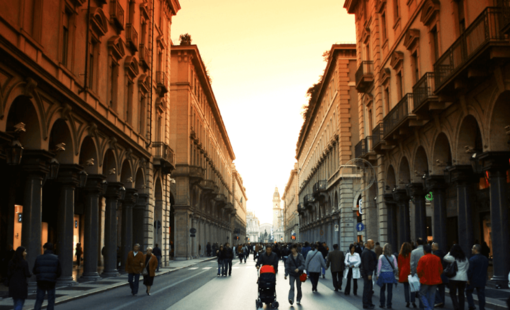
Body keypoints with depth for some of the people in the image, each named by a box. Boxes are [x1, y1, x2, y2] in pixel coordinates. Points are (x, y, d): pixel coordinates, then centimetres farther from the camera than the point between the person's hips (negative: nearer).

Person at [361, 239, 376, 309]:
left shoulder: (368, 252, 14)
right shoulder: (366, 252, -18)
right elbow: (366, 264, -23)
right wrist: (369, 274, -24)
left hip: (368, 272, 10)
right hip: (366, 272, -10)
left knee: (370, 288, 17)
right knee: (367, 288, -4)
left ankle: (369, 303, 26)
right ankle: (366, 305, 2)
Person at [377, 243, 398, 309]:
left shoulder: (381, 257, -5)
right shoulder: (393, 257, -3)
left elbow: (379, 266, -2)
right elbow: (396, 266, 0)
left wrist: (378, 275, 6)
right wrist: (395, 273, 14)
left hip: (383, 274, 0)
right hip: (390, 274, 0)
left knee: (382, 290, 11)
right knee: (390, 291, 6)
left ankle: (382, 304, 14)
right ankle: (388, 305, 8)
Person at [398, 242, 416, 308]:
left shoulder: (400, 256, 2)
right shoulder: (411, 254, -7)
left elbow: (399, 265, 7)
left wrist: (400, 274, 14)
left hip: (403, 273, 2)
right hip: (410, 272, -2)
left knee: (406, 287, 5)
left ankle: (407, 302, 4)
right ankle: (413, 301, 0)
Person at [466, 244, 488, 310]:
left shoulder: (473, 259, -17)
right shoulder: (485, 259, 5)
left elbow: (470, 270, -18)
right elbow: (486, 269, 11)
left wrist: (468, 279, -10)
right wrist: (483, 277, 16)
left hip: (473, 280, -5)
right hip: (482, 280, 5)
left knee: (468, 292, 14)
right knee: (481, 295, 8)